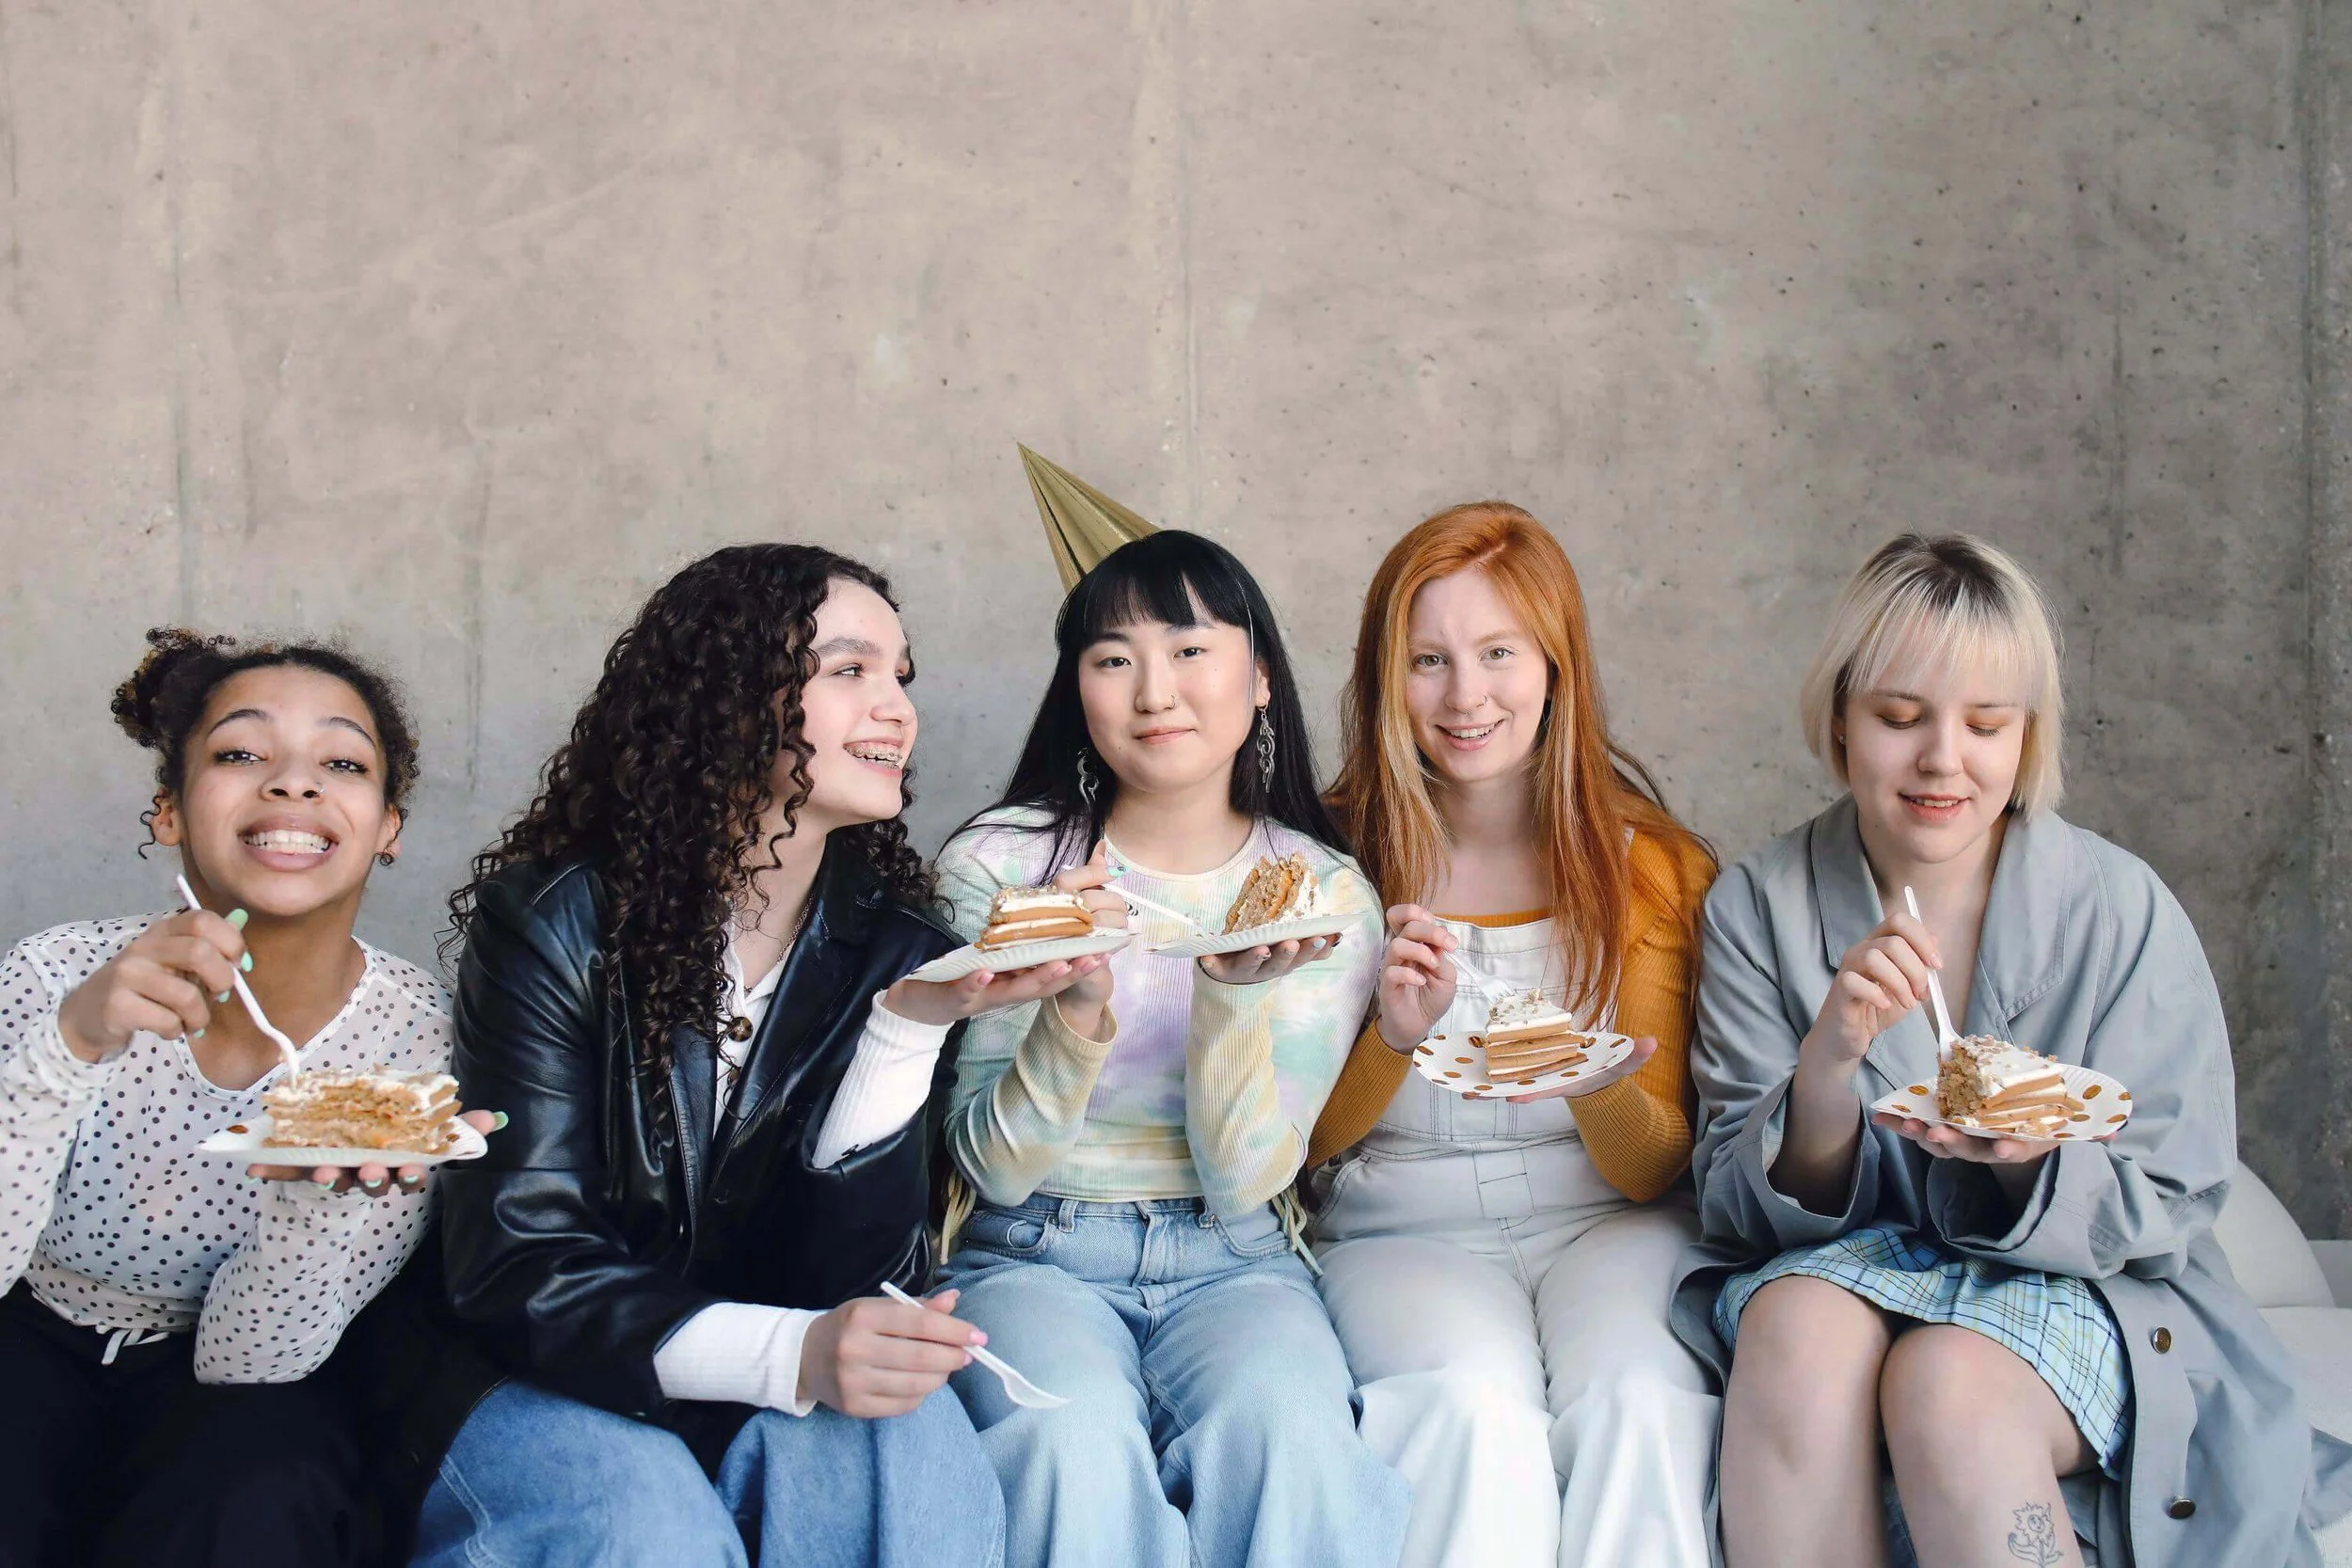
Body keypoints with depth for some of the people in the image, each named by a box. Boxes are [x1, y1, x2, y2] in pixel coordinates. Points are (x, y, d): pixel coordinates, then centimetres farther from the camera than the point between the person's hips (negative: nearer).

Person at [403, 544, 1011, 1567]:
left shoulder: (893, 949, -2)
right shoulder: (553, 926, -10)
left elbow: (848, 1275, -8)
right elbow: (515, 1265, -16)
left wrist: (912, 1030, -24)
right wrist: (790, 1355, -33)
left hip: (779, 1398, 3)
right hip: (547, 1381, -3)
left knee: (911, 1449, -30)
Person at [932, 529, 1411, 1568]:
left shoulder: (1328, 896, 0)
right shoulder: (994, 865, -3)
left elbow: (1245, 1179, -6)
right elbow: (994, 1167, -6)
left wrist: (1235, 988, -23)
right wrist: (1078, 1006, -25)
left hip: (1233, 1267, 1)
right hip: (1037, 1258, -1)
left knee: (1288, 1429, -32)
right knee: (1077, 1445, -33)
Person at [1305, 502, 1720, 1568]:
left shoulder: (1652, 864, 1)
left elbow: (1654, 1168, -1)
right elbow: (1307, 1142, 3)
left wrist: (1602, 1092, -25)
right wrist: (1395, 1037, -18)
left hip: (1605, 1227, 1)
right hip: (1404, 1237, 0)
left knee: (1636, 1399, -31)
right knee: (1477, 1407, -32)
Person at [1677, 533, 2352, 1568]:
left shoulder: (2124, 912, -7)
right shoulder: (1757, 909, -3)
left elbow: (2164, 1214, -3)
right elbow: (1750, 1207, -4)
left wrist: (2030, 1155, -26)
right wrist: (1829, 1067, -26)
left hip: (2084, 1288, -2)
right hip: (1843, 1259, 2)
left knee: (1948, 1381, -34)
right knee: (1798, 1325, -32)